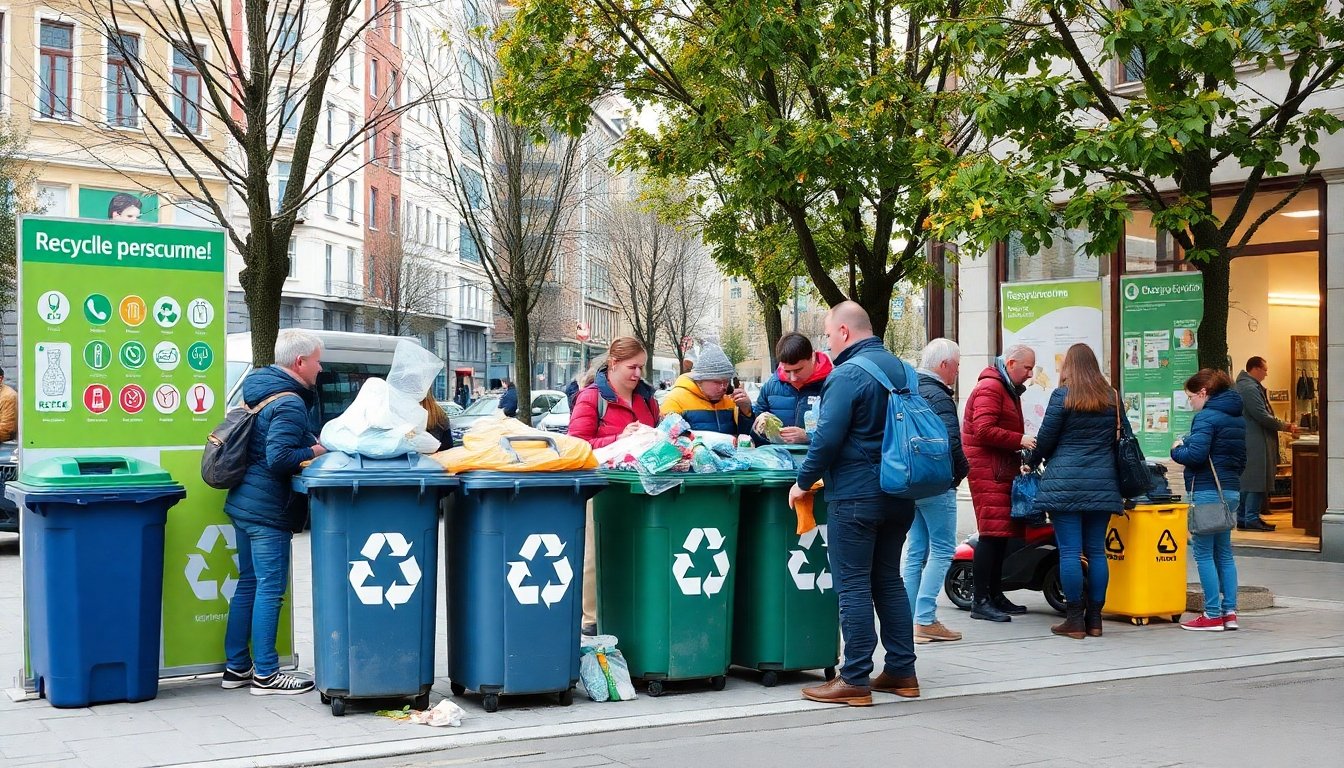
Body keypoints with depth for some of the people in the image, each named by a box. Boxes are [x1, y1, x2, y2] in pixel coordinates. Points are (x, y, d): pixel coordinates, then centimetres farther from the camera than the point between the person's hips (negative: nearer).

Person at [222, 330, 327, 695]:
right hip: (267, 510, -10)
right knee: (270, 588, -4)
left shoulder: (260, 389, 14)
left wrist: (311, 443, 9)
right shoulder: (289, 404, -18)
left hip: (244, 502, 10)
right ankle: (265, 674, 0)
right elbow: (278, 457, -26)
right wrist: (315, 452, -12)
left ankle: (237, 667, 22)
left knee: (249, 583, 16)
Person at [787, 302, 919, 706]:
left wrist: (804, 481, -6)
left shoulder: (848, 375, -15)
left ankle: (855, 679, 0)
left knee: (853, 585, -2)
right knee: (889, 581, 16)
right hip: (898, 494, 8)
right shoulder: (900, 368, 11)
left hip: (855, 495, -8)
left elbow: (828, 438, -19)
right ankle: (901, 670, 20)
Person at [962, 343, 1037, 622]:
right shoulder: (990, 387, -10)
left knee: (1002, 534, 11)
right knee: (992, 533, -13)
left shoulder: (1009, 390, 24)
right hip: (988, 471, -10)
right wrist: (1020, 440, -17)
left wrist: (1024, 444, 8)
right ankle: (980, 601, -12)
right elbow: (983, 431, -20)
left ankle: (995, 595, 18)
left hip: (1003, 471, 10)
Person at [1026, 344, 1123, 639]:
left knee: (1070, 551, -2)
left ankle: (1074, 620, -1)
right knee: (1096, 550, 8)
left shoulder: (1062, 395, -3)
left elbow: (1046, 438, 0)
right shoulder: (1112, 398, 10)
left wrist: (1032, 461, 18)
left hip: (1065, 482, -4)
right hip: (1103, 484, 4)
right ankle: (1094, 619, 11)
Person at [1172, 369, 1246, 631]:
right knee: (1224, 552, 14)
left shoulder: (1206, 417, -13)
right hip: (1232, 489, 9)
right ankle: (1229, 611, 13)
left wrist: (1177, 450, -4)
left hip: (1207, 491, -9)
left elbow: (1196, 455, -22)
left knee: (1203, 552, -3)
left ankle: (1213, 615, -2)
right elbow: (1242, 458, 21)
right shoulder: (1238, 417, 15)